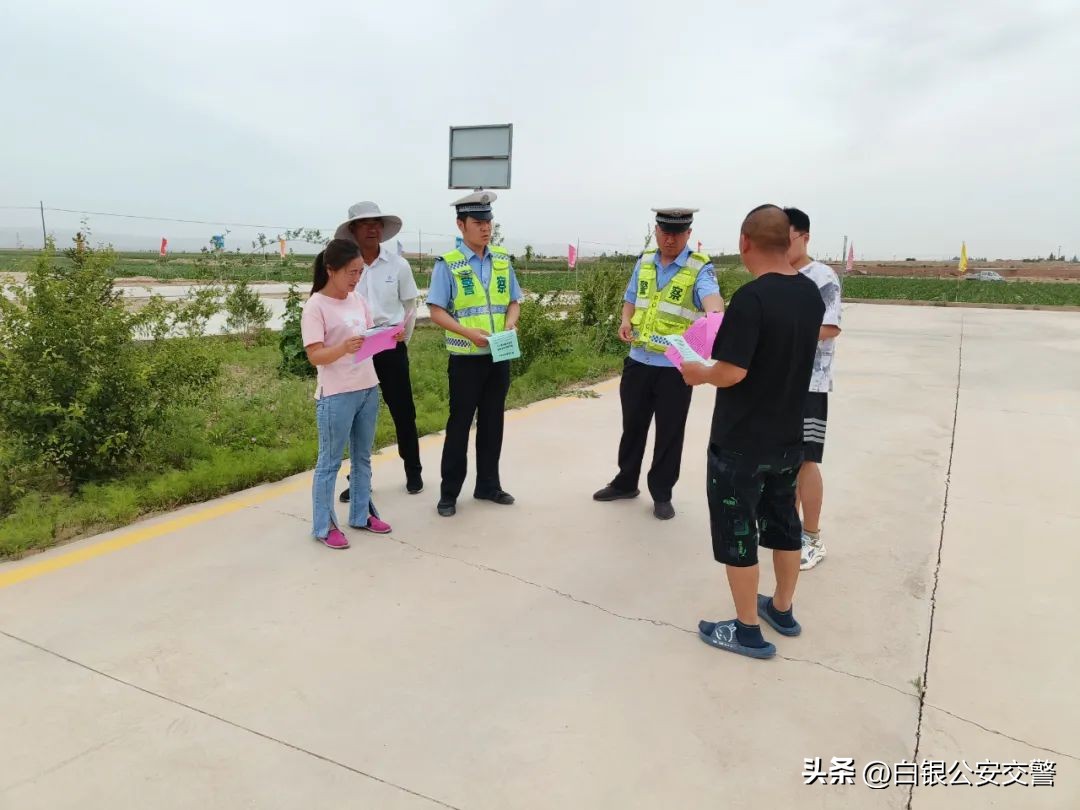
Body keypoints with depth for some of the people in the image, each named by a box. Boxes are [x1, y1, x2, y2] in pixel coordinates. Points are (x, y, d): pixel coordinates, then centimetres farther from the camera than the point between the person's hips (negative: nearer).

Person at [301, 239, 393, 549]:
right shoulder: (316, 306, -12)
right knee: (330, 462, 4)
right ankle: (324, 526, 15)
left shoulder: (357, 300, 9)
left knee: (363, 457, 17)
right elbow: (315, 356, -17)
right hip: (336, 396, -7)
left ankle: (361, 514, 31)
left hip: (369, 389, 7)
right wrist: (344, 348, -34)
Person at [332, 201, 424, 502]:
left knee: (403, 410, 7)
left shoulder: (398, 265, -1)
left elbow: (410, 308, 7)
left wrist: (401, 342, 5)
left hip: (391, 348, 0)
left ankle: (413, 472, 24)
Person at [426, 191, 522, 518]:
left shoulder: (503, 259, 7)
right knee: (460, 424, 3)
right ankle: (449, 492, 15)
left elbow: (514, 302, 12)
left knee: (492, 422, 14)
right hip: (466, 358, -5)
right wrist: (469, 333, -22)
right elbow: (437, 311, -10)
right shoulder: (448, 264, -8)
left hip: (499, 356, 5)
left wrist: (509, 325, -9)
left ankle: (488, 485, 28)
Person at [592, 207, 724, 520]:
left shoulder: (700, 268, -10)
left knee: (669, 433, 6)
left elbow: (711, 296, -30)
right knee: (633, 425, 17)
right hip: (639, 360, 5)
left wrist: (715, 316, -53)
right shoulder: (644, 262, 8)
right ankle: (625, 483, 35)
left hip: (675, 366, -5)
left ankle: (662, 494, 22)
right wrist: (626, 321, -2)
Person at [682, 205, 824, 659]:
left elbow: (733, 372, -26)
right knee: (783, 522, 20)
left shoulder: (751, 298, -23)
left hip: (741, 442, -8)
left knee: (736, 532, 6)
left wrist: (699, 374, -7)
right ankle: (782, 610, 37)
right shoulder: (810, 294, 3)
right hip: (788, 437, 8)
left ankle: (748, 631, 18)